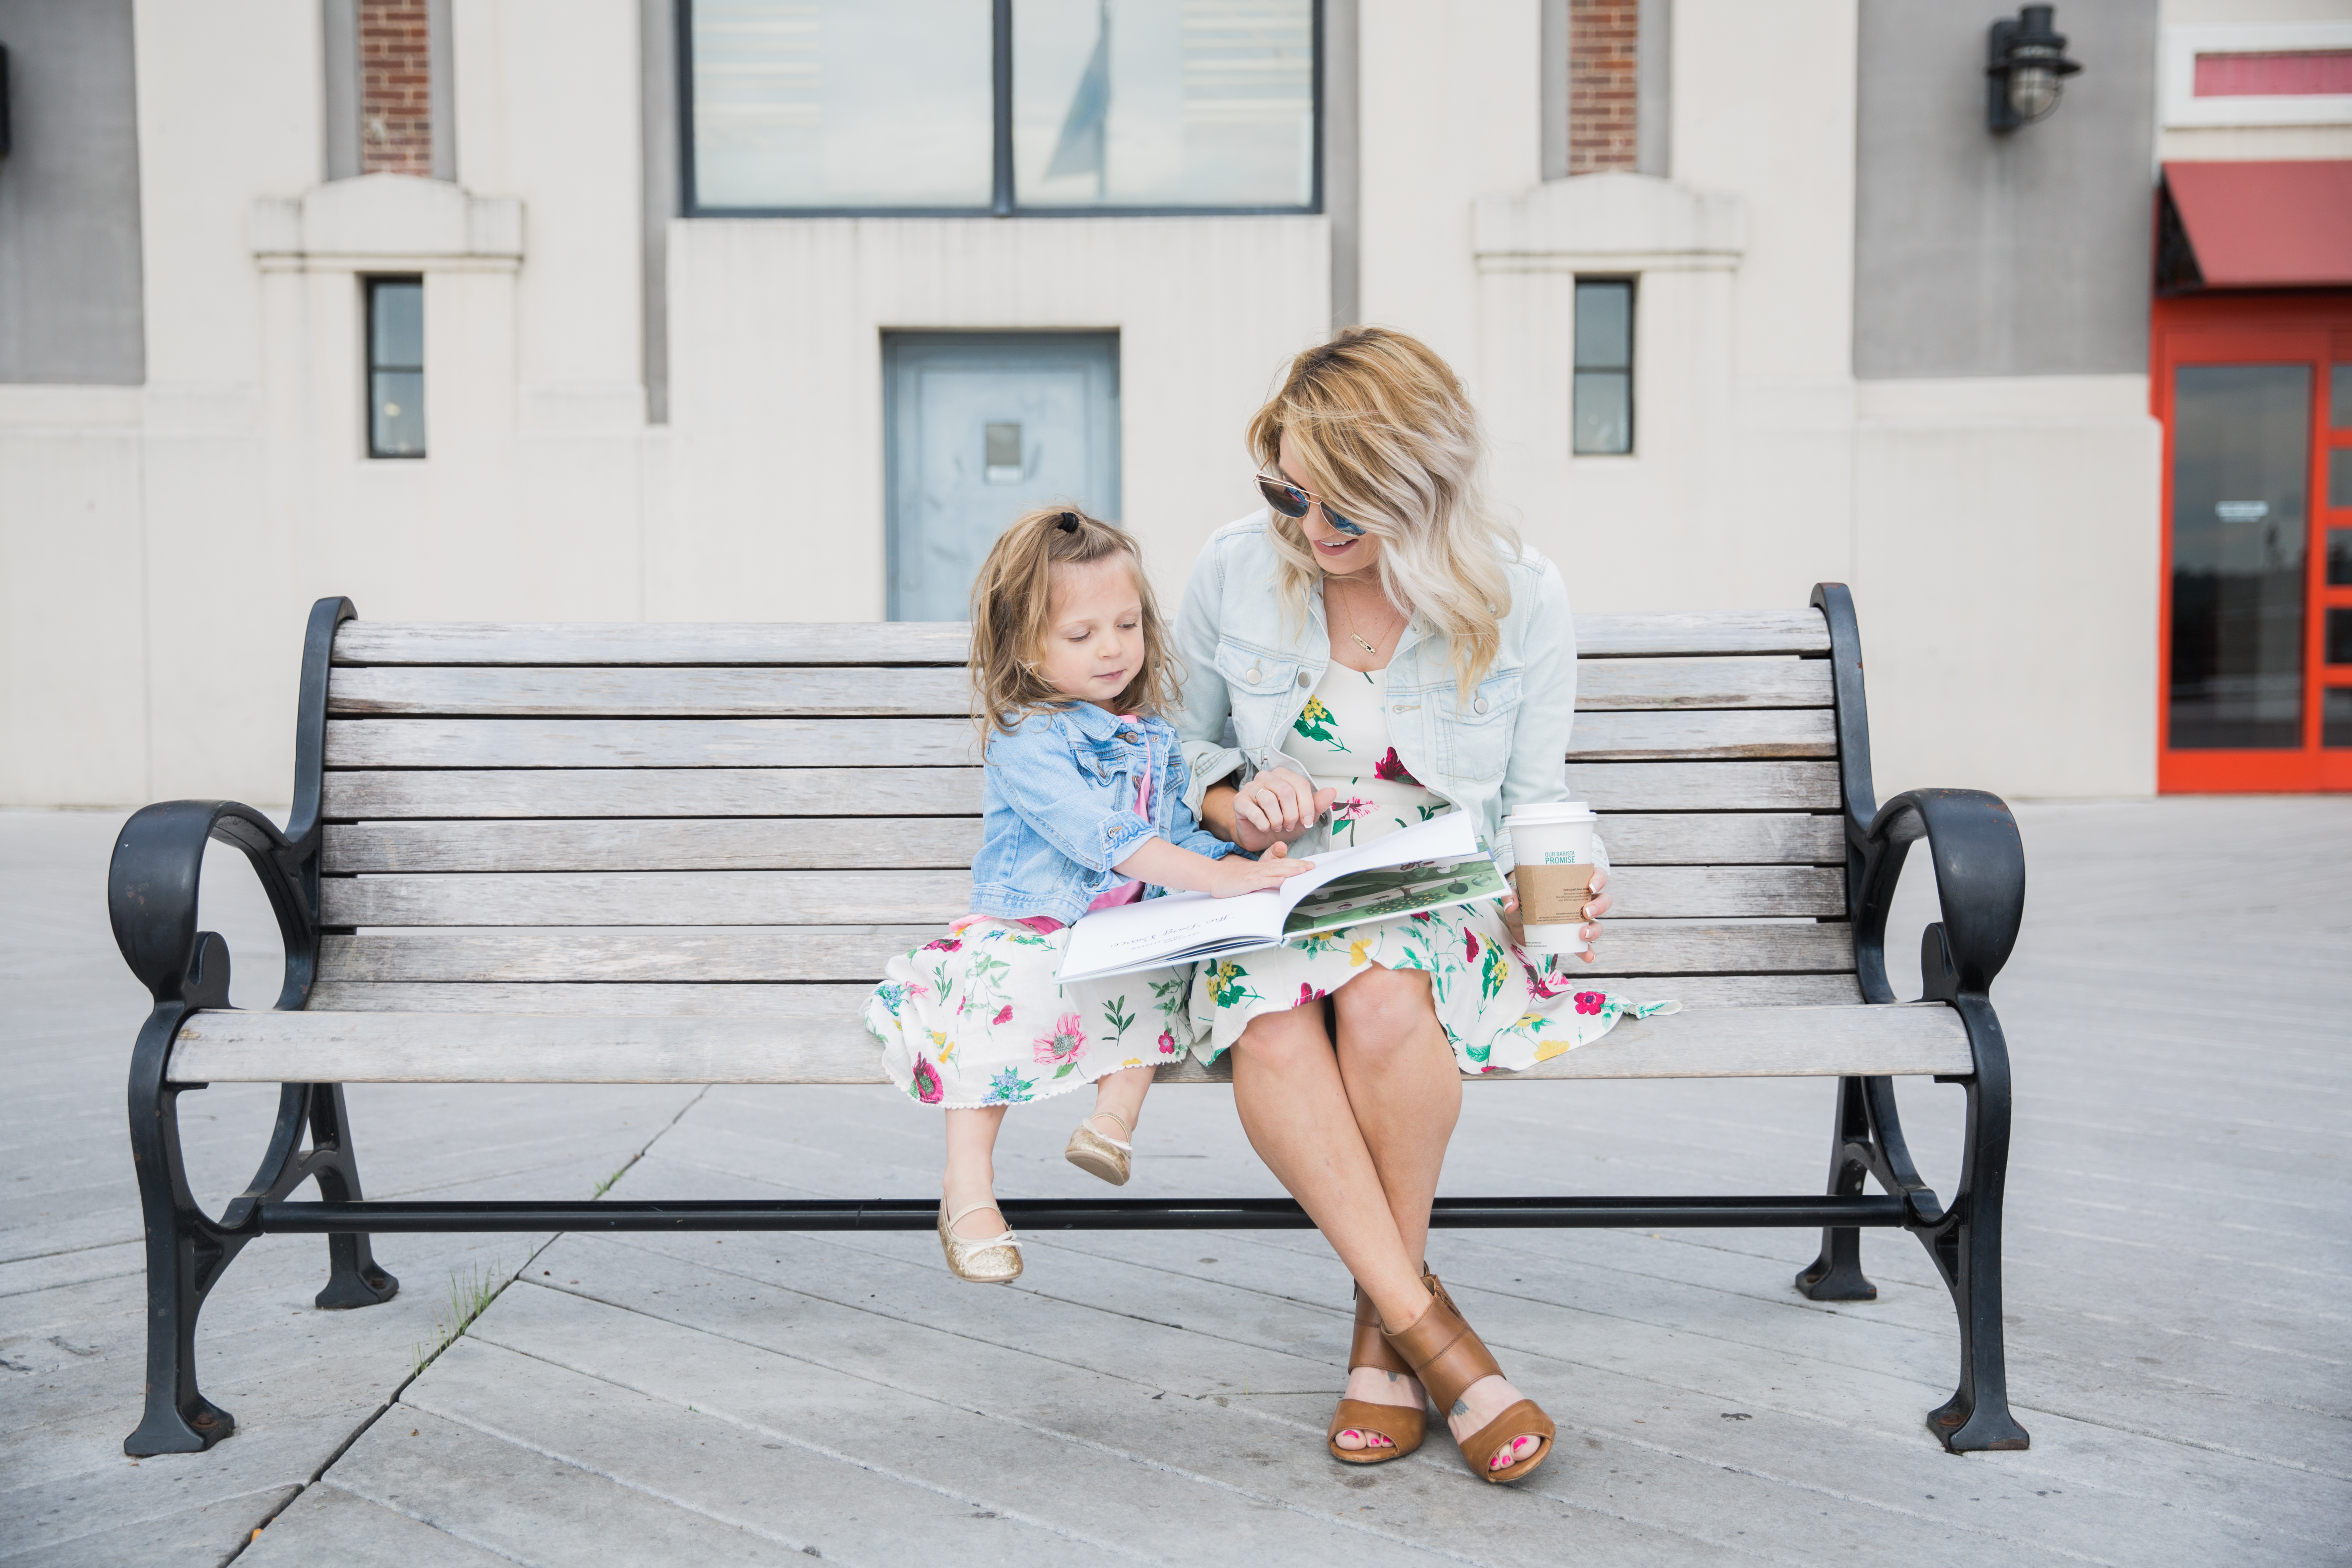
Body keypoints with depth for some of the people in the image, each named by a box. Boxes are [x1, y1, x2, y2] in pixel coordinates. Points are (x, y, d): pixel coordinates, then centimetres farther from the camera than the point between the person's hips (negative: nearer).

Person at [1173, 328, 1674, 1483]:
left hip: (1445, 903, -1)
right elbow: (1179, 748, 13)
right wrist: (1234, 803, -9)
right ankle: (1433, 1333, -24)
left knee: (1382, 995, -37)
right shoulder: (1234, 570, -1)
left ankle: (1385, 1327, -15)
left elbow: (1535, 802, 6)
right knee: (1272, 1029, -35)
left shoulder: (1518, 597, -4)